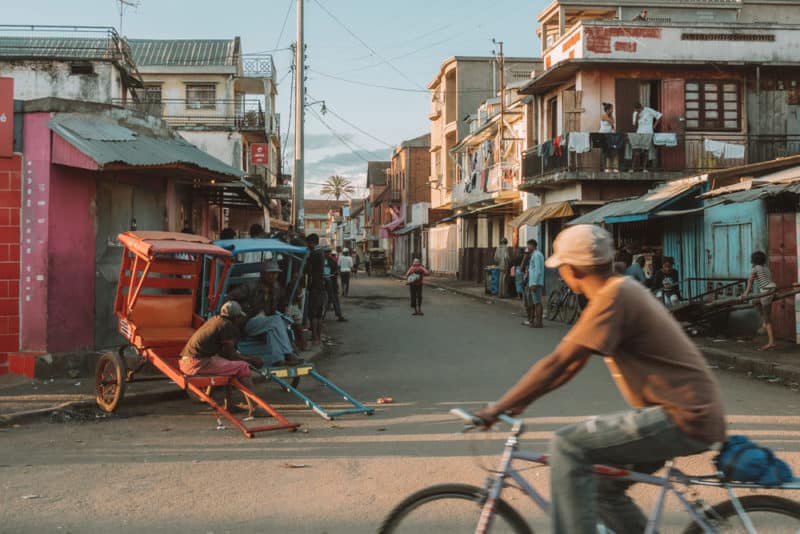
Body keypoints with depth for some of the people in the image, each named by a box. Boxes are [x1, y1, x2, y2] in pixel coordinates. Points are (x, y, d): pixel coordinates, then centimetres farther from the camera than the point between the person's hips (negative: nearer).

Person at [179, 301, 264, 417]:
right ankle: (252, 407, -11)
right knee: (242, 366, -6)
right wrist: (252, 360, 7)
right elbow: (231, 354, -6)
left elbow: (225, 353, 27)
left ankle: (228, 403, 27)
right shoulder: (227, 325, -7)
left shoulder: (216, 319, 19)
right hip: (198, 363, -9)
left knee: (229, 364, 26)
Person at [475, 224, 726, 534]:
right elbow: (573, 363, 16)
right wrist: (521, 401, 14)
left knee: (567, 446, -16)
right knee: (602, 487, 16)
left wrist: (498, 408, -15)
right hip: (692, 413, 10)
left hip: (684, 419, -10)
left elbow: (558, 362, -20)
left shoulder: (614, 296, -17)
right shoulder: (622, 289, 13)